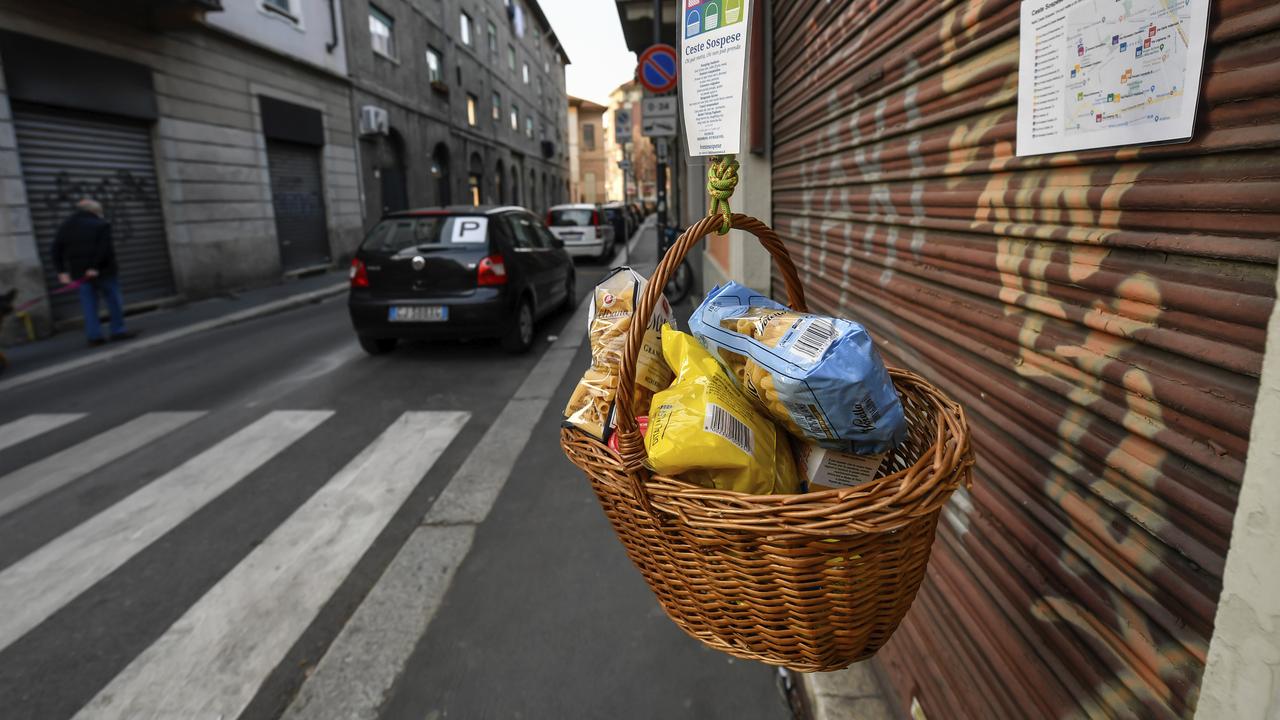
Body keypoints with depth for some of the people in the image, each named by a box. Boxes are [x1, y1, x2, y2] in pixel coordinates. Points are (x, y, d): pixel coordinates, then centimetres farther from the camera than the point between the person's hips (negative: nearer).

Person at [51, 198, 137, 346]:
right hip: (102, 271, -5)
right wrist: (95, 267, -18)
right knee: (113, 299, 5)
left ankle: (94, 335, 5)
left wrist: (61, 271, 6)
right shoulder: (101, 224, -5)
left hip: (79, 271, 5)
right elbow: (104, 248, -19)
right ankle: (118, 331, 4)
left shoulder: (65, 226, 12)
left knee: (89, 303, 7)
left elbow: (57, 249, 8)